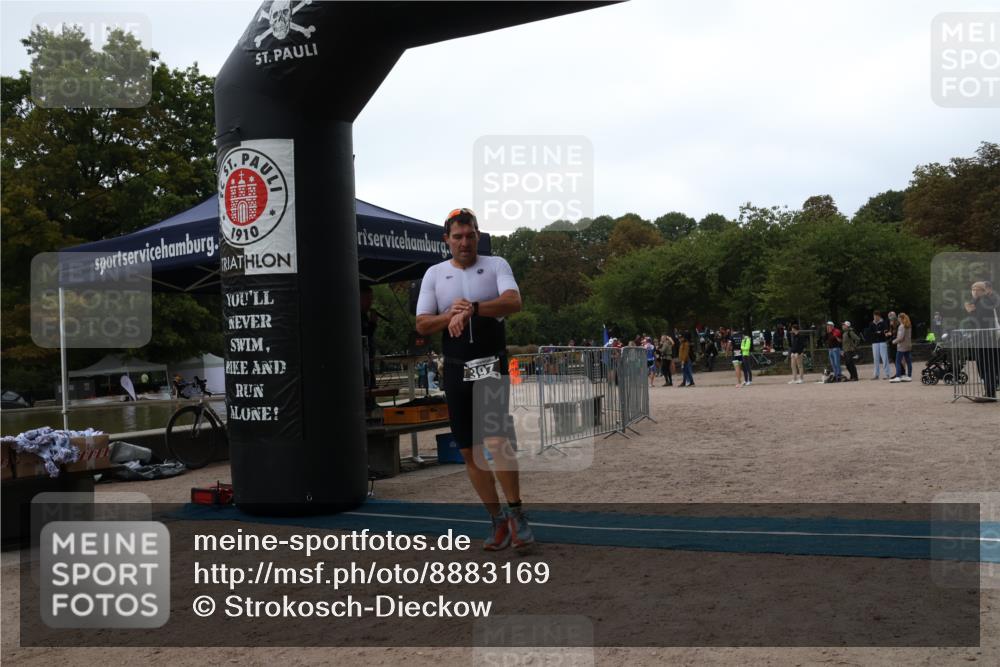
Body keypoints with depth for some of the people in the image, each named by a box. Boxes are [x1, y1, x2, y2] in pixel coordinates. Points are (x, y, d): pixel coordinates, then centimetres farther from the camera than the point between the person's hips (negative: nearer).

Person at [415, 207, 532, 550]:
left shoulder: (496, 265, 3)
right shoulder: (434, 274, 9)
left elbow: (513, 302, -15)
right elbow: (422, 325, 2)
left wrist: (471, 308, -25)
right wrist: (450, 316, -16)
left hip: (492, 366, -3)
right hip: (456, 369, 3)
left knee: (497, 440, -17)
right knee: (469, 449, 6)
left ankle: (516, 513, 0)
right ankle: (498, 520, 19)